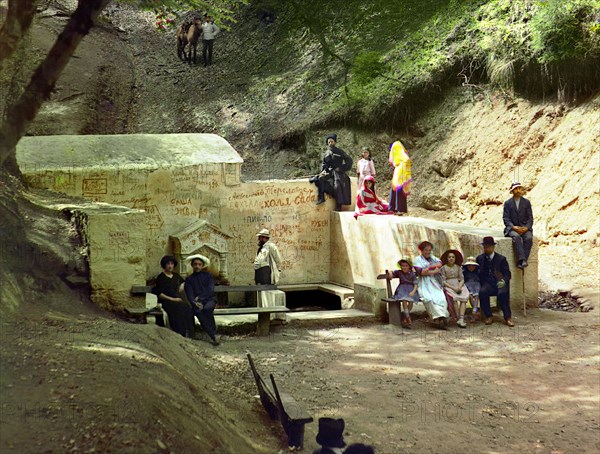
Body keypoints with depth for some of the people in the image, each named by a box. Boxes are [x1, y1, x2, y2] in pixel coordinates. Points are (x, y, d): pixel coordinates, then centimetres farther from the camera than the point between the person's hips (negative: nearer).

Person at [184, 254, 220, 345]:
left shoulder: (208, 276, 13)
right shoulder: (189, 279, 15)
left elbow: (211, 291, 0)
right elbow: (189, 295, 2)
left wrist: (200, 298, -13)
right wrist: (195, 303, -18)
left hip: (209, 300, -1)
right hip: (197, 303, 1)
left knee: (207, 309, -34)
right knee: (198, 312, -30)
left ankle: (213, 332, -23)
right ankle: (213, 336, -30)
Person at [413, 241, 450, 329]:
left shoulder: (433, 258, 25)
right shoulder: (418, 259, 10)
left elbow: (439, 264, 5)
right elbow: (420, 271, -5)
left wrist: (429, 267, -9)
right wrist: (434, 271, -1)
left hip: (436, 284, 4)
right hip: (425, 285, -4)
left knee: (441, 298, -22)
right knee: (429, 299, -30)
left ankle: (442, 319, -30)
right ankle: (439, 318, -37)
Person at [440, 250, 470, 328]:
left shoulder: (458, 267, 15)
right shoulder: (444, 268, 5)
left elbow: (462, 279, 11)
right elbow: (443, 281, -1)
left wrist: (459, 287, -11)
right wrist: (453, 288, -13)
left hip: (459, 286, 3)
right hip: (448, 286, -3)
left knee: (464, 297, -28)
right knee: (454, 298, -33)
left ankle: (461, 319, -38)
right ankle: (458, 318, -31)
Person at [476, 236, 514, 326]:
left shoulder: (501, 258, 9)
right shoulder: (480, 258, 16)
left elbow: (507, 274, 5)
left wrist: (504, 281, -17)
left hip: (500, 283, -1)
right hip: (487, 284, 1)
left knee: (502, 293, -34)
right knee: (482, 292, -32)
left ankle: (508, 317, -22)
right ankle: (488, 317, -18)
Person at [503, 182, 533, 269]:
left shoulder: (527, 202, 11)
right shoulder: (507, 203, 7)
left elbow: (530, 218, 7)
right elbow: (505, 218, 0)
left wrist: (526, 228, -13)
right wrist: (514, 227, -17)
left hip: (524, 228, 1)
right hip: (512, 228, -1)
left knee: (529, 238, -31)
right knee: (516, 237, -36)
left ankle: (521, 262, -33)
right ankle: (522, 259, -45)